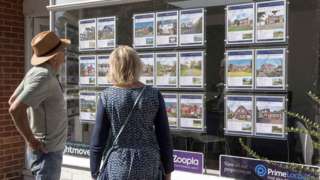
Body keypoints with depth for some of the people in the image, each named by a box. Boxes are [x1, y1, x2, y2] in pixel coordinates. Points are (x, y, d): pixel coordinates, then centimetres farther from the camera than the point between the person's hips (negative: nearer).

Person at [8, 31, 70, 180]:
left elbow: (12, 100, 16)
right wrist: (32, 141, -20)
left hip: (48, 151, 9)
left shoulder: (35, 72, 5)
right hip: (46, 153, -9)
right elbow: (15, 109, -31)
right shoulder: (44, 76, -24)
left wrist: (31, 136, 13)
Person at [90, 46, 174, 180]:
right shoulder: (154, 95, -6)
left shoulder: (106, 97, -9)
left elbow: (97, 141, -6)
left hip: (118, 167, -1)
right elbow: (164, 137, -3)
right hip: (149, 166, 1)